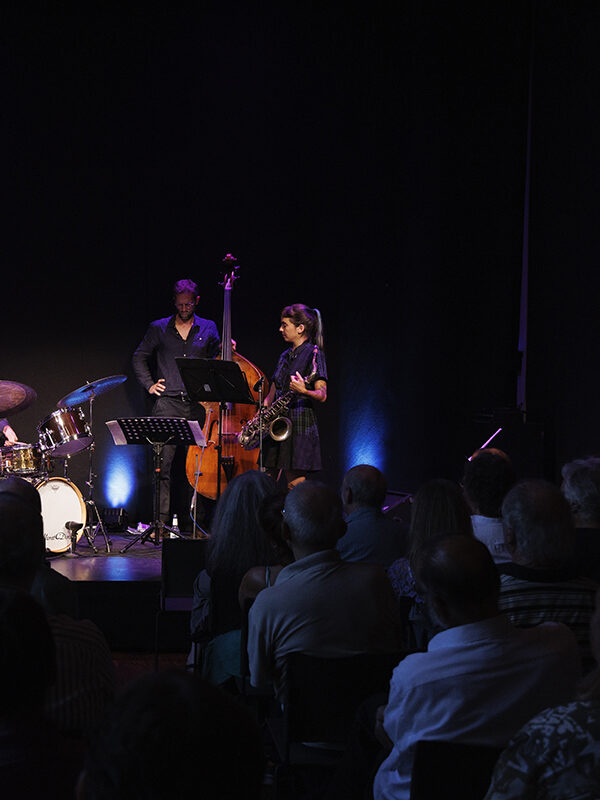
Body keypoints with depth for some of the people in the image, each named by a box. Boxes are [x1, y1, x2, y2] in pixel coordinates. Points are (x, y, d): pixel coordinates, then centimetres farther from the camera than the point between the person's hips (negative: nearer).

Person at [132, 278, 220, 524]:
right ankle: (162, 520, -8)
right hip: (168, 404, -1)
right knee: (165, 462, -9)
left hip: (198, 405, 1)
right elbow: (139, 357, 18)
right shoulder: (159, 328, 11)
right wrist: (149, 384, 7)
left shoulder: (209, 329, 13)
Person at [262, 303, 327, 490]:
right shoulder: (285, 356, 19)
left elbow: (322, 395, -13)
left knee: (295, 486, -9)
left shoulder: (313, 354, -4)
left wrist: (303, 391, -32)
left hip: (300, 426, -8)